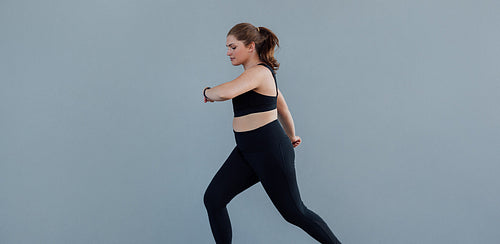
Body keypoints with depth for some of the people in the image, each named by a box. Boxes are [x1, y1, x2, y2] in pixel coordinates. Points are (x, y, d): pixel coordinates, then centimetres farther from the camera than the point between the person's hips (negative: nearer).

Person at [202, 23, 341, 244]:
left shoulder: (259, 72, -18)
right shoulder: (261, 72, 13)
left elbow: (226, 93, -36)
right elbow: (281, 105, 25)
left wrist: (208, 92, -13)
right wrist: (291, 135, 38)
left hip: (270, 151, -10)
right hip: (246, 151, 10)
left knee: (294, 212, 4)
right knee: (213, 199, 0)